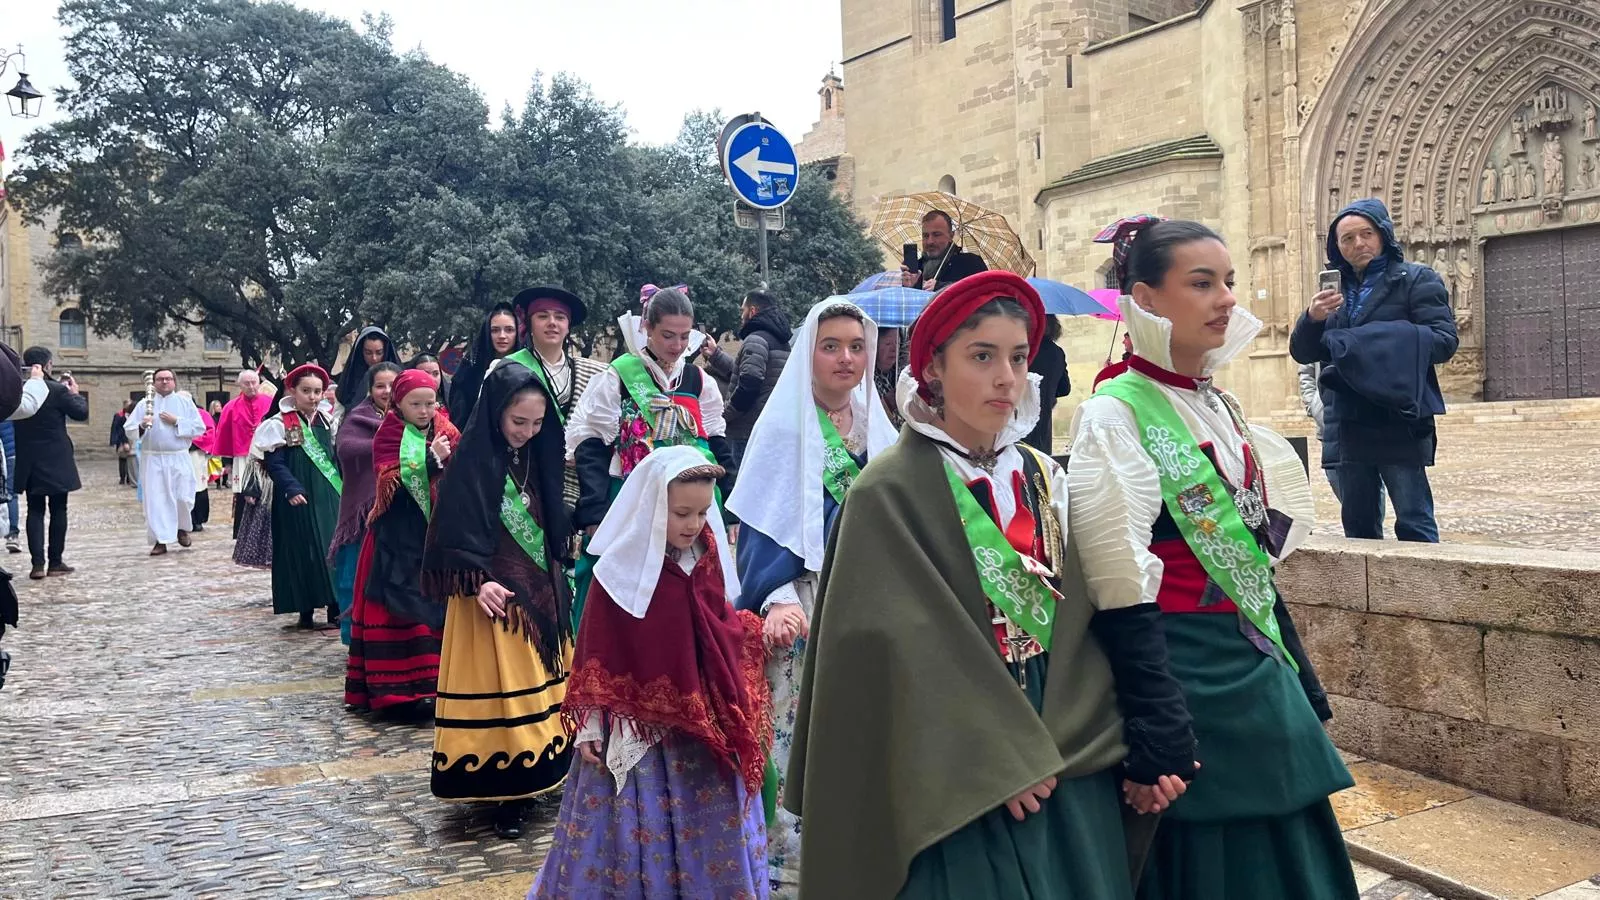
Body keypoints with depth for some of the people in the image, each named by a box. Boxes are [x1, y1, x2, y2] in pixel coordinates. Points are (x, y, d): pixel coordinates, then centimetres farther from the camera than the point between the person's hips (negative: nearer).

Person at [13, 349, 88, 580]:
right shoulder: (57, 390, -14)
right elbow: (81, 413, -7)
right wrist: (75, 393, 10)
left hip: (29, 462, 4)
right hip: (56, 461, -4)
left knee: (35, 510, 7)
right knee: (58, 510, 5)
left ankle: (38, 563, 1)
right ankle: (55, 562, 8)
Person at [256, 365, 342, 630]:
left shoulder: (327, 420, 10)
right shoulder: (280, 423, -6)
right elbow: (274, 463, -9)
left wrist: (343, 485, 9)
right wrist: (291, 488, -21)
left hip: (329, 498, 5)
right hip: (299, 499, -5)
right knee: (303, 553, 0)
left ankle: (335, 609, 10)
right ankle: (306, 613, 8)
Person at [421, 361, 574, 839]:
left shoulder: (536, 455, 7)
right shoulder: (472, 461, -13)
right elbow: (456, 532, -15)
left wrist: (559, 570, 13)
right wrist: (477, 582, -24)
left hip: (540, 586, 7)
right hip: (495, 593, -7)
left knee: (538, 681, 12)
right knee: (500, 687, -3)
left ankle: (534, 775, 24)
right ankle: (506, 795, 4)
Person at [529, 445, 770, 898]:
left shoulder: (710, 562, 2)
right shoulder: (619, 571, -13)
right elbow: (596, 653, -9)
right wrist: (589, 727, -8)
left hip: (705, 723, 5)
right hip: (635, 725, -4)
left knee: (711, 829, 15)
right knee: (636, 827, 7)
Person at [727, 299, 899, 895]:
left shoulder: (877, 429, 11)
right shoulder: (784, 426, -4)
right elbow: (760, 523, -9)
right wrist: (777, 599, -22)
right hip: (804, 605, -5)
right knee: (799, 737, -4)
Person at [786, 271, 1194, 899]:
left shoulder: (1047, 482, 8)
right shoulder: (890, 494, -10)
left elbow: (1113, 619, 6)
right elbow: (906, 647, -17)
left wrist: (1153, 745, -1)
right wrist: (995, 761, -19)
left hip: (1070, 771, 6)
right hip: (958, 787, -5)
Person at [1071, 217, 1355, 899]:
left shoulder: (1221, 407, 10)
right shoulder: (1115, 415, -15)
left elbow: (1260, 555, 15)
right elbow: (1119, 582, -19)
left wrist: (1308, 698, 16)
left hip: (1259, 662, 8)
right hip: (1185, 667, -8)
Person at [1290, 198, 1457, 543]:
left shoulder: (1417, 280, 1)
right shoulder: (1334, 288, 16)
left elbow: (1444, 341, -10)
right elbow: (1302, 353, 12)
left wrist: (1373, 344, -17)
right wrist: (1312, 318, -9)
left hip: (1399, 424, -5)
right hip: (1347, 426, 5)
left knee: (1414, 523, -5)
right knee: (1358, 525, 11)